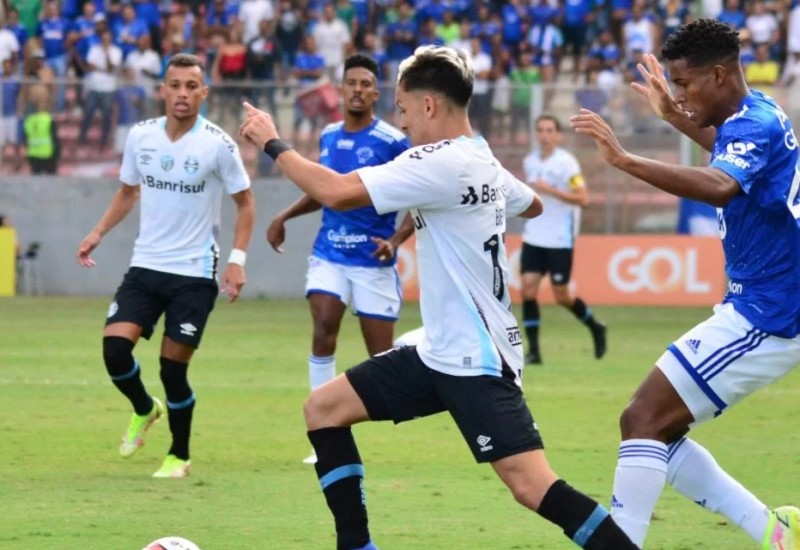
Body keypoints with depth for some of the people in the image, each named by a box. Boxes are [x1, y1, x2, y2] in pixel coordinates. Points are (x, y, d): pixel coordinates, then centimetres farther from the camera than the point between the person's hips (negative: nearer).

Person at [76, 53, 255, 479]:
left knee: (173, 367, -5)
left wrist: (237, 259, -10)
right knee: (115, 347, -13)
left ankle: (179, 455, 18)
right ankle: (143, 410, 20)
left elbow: (245, 202, 0)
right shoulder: (140, 136, 1)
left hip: (195, 273, -3)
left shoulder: (217, 144, -11)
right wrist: (99, 232, 6)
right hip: (145, 266, 3)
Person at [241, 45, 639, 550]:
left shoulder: (441, 163, -19)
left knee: (531, 485, -18)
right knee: (323, 408, 9)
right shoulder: (481, 161, 10)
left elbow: (335, 191, -24)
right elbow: (532, 205, 32)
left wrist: (272, 142, -11)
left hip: (476, 360, -10)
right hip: (441, 352, 10)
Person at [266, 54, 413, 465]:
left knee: (381, 352, -1)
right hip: (329, 254, 4)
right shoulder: (329, 137, 7)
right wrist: (285, 216, 11)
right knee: (323, 330, -17)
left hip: (373, 261, -4)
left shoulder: (392, 142, -10)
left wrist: (396, 240, -21)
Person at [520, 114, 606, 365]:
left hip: (560, 239, -5)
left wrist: (550, 190, -24)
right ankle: (533, 350, -3)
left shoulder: (566, 162, -11)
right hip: (534, 237, 5)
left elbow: (583, 199, -18)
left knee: (561, 296, -1)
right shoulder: (530, 161, 8)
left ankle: (595, 327, 26)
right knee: (528, 288, -8)